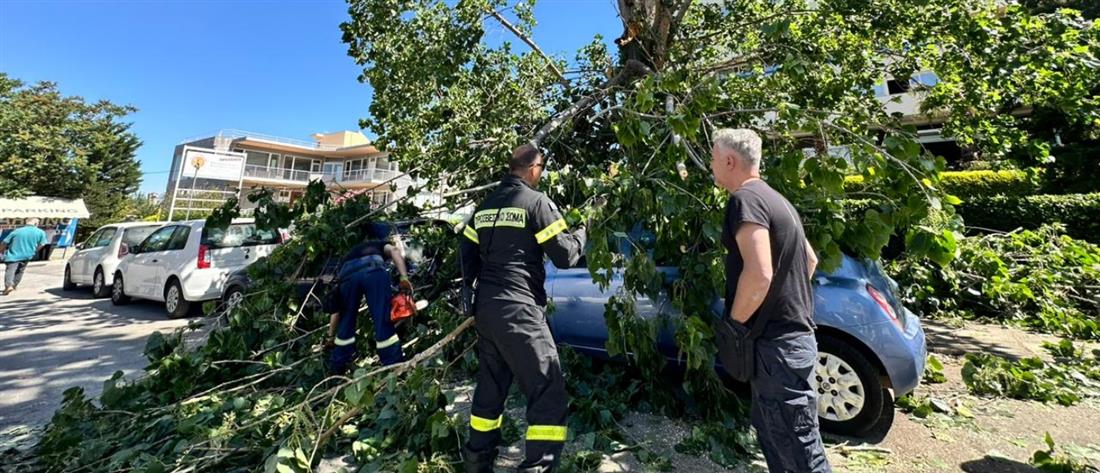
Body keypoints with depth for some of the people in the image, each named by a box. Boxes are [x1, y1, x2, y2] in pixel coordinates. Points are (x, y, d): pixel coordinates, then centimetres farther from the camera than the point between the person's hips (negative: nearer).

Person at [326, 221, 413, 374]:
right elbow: (394, 250, 10)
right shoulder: (379, 245, 41)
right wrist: (404, 277, -3)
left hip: (347, 274, 3)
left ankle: (337, 366, 35)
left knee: (347, 320, 23)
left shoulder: (347, 256, 45)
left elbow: (337, 306, 44)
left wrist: (331, 335, 50)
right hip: (373, 269, -3)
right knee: (384, 320, 2)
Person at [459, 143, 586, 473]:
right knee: (548, 392, 0)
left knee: (491, 386, 22)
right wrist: (581, 233, 11)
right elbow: (564, 256, -7)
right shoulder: (536, 201, -7)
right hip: (518, 311, -8)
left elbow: (467, 251, 16)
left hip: (485, 309, 8)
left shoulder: (486, 205, 14)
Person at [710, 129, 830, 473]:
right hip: (788, 332, 10)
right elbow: (810, 260, 23)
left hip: (776, 342, -10)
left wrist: (733, 323, -15)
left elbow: (759, 274, -28)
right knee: (773, 433, 22)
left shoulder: (744, 199, -17)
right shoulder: (772, 198, 15)